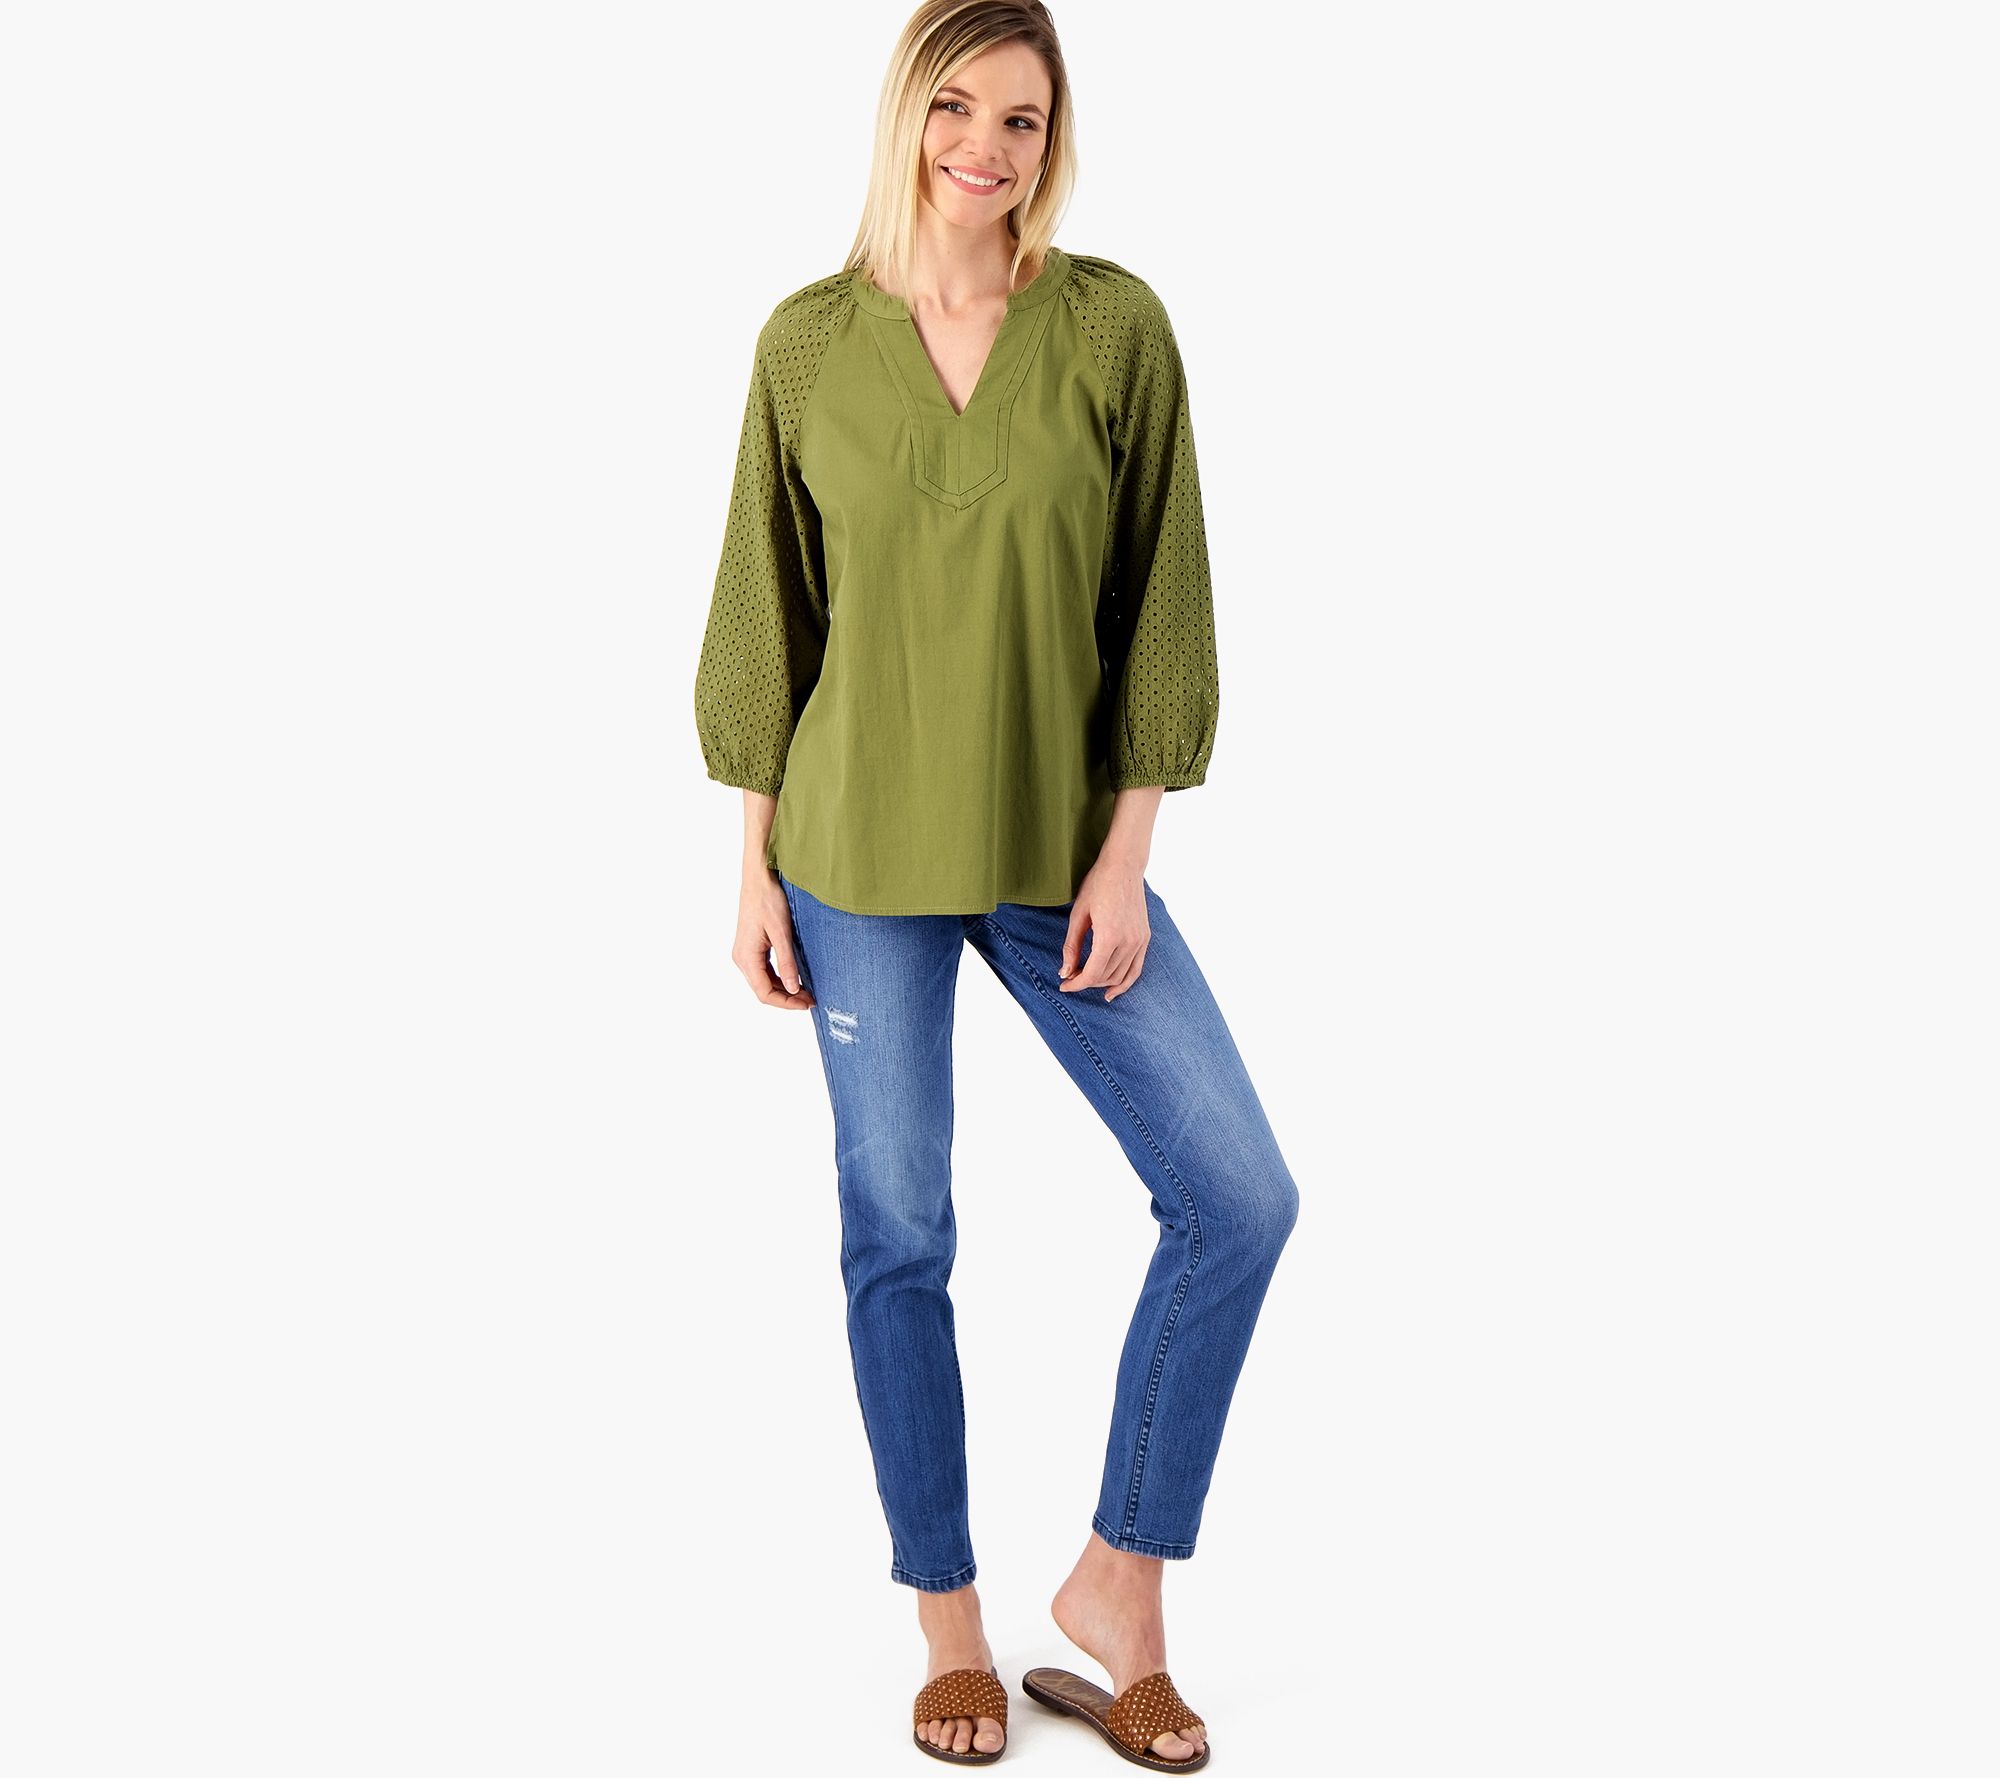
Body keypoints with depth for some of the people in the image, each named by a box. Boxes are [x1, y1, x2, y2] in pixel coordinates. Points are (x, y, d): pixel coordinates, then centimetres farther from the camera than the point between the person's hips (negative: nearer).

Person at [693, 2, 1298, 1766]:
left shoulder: (1117, 324, -3)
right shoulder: (809, 342, -1)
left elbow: (1161, 602, -3)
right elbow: (768, 613, 3)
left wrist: (1127, 855, -7)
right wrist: (754, 869, 1)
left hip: (1062, 853, 1)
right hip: (859, 853, 0)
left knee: (1239, 1198, -5)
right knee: (899, 1237, 7)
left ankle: (1120, 1587, 14)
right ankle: (950, 1623, 25)